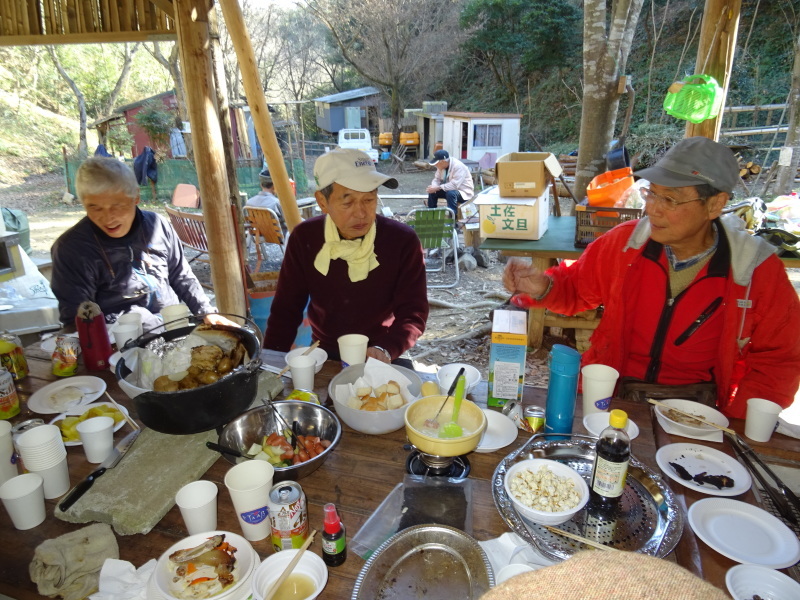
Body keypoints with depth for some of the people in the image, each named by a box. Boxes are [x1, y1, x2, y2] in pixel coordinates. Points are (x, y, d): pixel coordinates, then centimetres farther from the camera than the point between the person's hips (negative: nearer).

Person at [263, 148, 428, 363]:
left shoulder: (403, 241, -14)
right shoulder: (304, 238, -9)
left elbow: (413, 312, -13)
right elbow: (286, 309, -2)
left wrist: (385, 350, -31)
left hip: (379, 359, 0)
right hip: (322, 354, 0)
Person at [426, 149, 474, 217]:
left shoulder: (458, 166, -27)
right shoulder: (441, 166, -3)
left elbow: (454, 185, -35)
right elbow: (436, 179, 0)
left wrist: (437, 188, -35)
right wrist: (433, 187, -24)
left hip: (464, 192, -8)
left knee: (450, 193, -36)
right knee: (432, 192, -5)